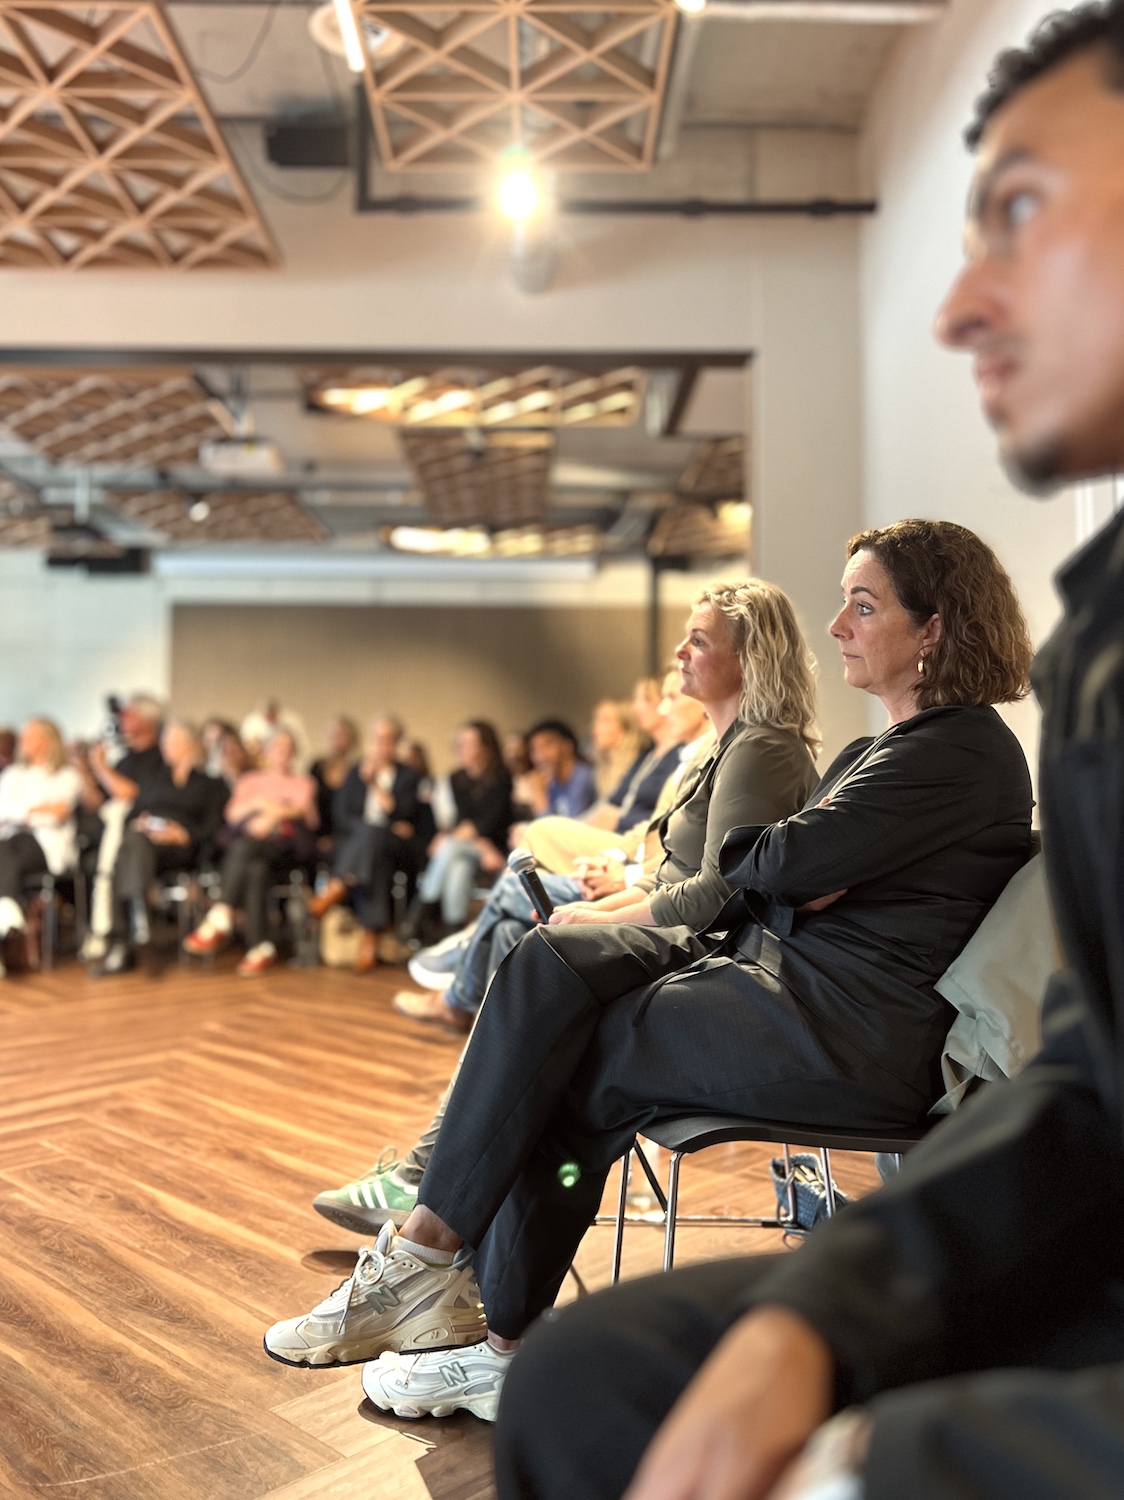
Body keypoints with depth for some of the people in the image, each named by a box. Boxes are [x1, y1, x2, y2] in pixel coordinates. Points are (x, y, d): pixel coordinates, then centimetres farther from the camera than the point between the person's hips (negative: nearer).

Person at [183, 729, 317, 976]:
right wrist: (258, 803, -4)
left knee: (243, 848, -36)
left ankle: (220, 919, -43)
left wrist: (274, 814, -14)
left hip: (285, 846, -2)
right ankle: (261, 947, -40)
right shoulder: (250, 780, 32)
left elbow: (308, 817, 3)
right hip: (250, 839, 2)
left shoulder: (303, 783, 26)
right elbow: (232, 814, 13)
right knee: (256, 870, -37)